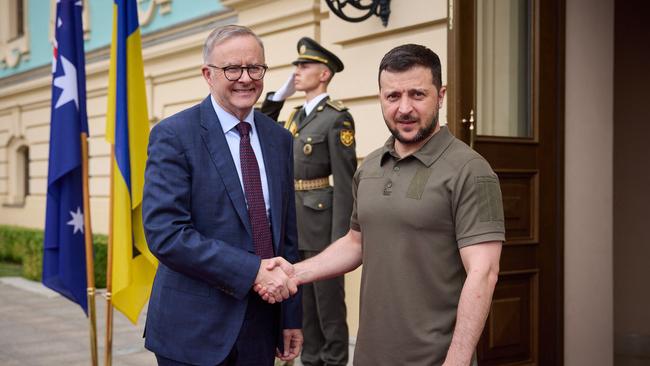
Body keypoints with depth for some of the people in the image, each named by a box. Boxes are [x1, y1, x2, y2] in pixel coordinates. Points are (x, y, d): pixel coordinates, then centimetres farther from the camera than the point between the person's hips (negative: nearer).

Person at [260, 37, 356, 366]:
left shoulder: (337, 118, -10)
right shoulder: (296, 116, 14)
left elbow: (344, 182, -14)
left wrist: (341, 238, -18)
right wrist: (280, 94, 10)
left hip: (321, 221, -8)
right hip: (293, 222, 8)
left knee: (328, 299, 2)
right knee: (303, 299, 14)